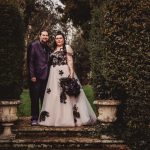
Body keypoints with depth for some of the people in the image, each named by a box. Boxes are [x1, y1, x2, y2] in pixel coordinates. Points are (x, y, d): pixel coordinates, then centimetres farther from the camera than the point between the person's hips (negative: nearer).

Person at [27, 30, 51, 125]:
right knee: (35, 99, 0)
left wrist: (49, 74, 10)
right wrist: (32, 76, -13)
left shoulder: (48, 48, 15)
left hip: (46, 76, 5)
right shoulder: (33, 46, -2)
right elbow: (30, 61, -7)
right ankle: (34, 118, 7)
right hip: (36, 76, -5)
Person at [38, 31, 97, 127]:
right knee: (54, 95, 5)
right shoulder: (54, 49, 19)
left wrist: (71, 72, -18)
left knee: (66, 93, -10)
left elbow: (70, 60, -7)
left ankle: (69, 117, -7)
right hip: (54, 75, 7)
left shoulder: (67, 47, 1)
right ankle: (56, 117, 11)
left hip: (64, 72, -6)